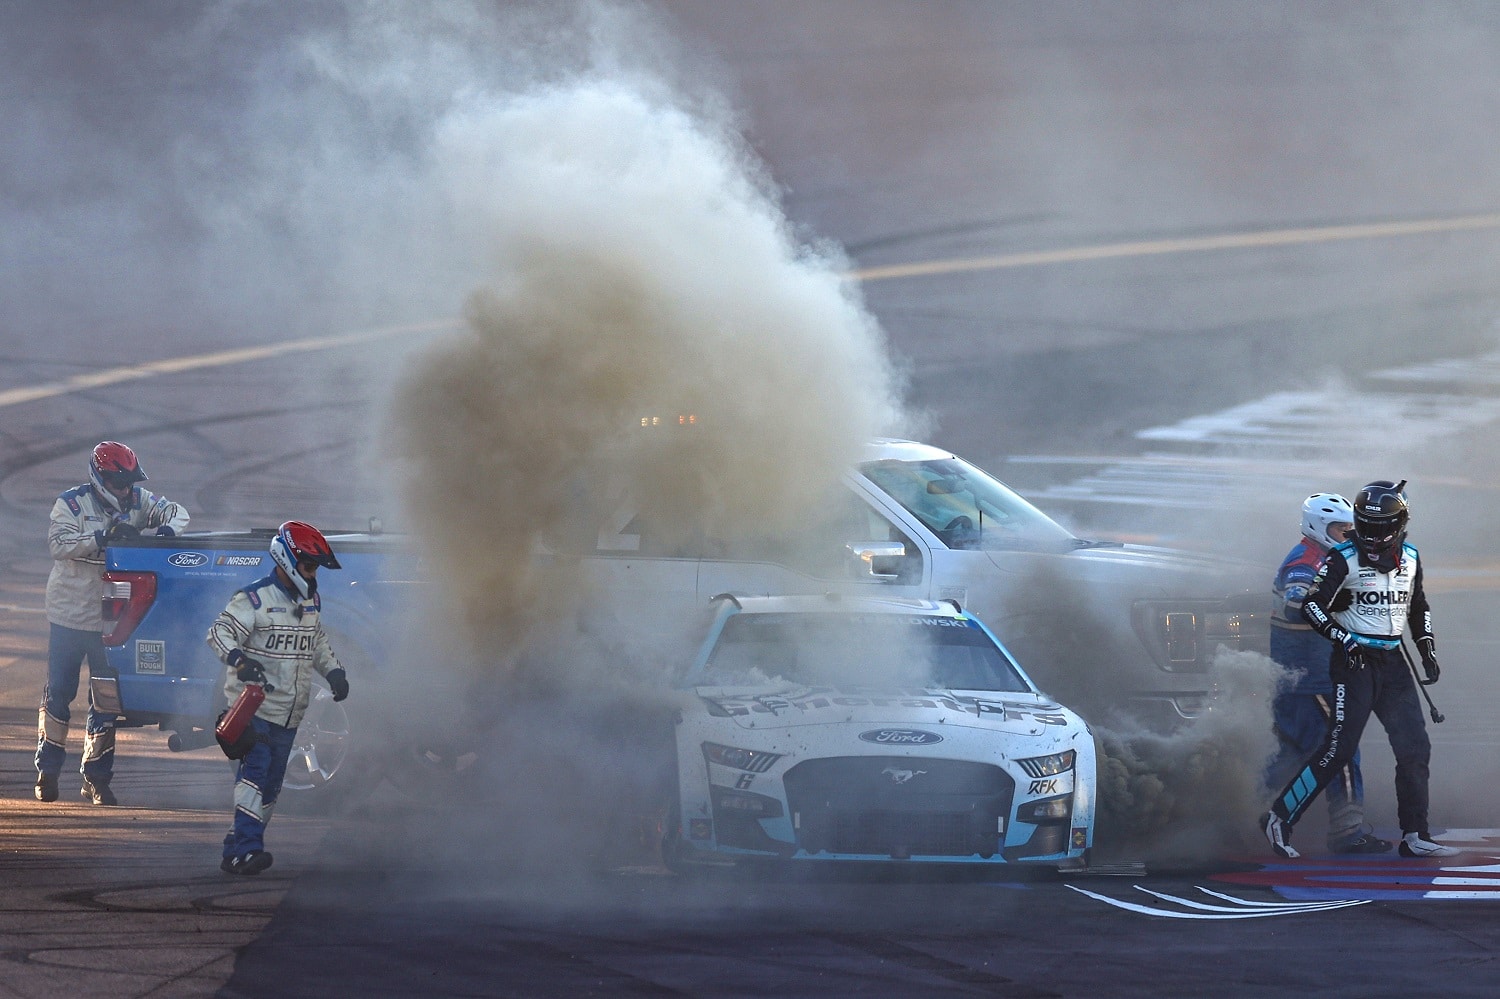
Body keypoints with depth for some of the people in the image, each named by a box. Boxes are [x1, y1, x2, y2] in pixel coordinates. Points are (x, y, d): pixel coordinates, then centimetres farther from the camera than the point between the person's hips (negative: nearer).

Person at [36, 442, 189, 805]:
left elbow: (176, 512, 3)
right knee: (59, 691, 4)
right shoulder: (71, 504, -8)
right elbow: (59, 543, -21)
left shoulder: (138, 502, 2)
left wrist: (167, 529, -20)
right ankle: (48, 770, 14)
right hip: (69, 614, -3)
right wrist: (103, 537, -32)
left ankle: (97, 776, 14)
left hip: (111, 618, 3)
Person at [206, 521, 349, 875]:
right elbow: (219, 632, -15)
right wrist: (239, 659, -33)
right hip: (254, 708, -8)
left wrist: (333, 671, 17)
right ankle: (246, 848, -27)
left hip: (289, 713, 8)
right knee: (255, 772, -20)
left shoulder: (312, 602, 16)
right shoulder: (255, 599, -9)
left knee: (270, 785, 6)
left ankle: (237, 851, 10)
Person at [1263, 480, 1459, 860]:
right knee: (1338, 749, -11)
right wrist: (1344, 639, -23)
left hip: (1392, 663, 6)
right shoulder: (1344, 559, -9)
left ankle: (1415, 836, 4)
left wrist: (1428, 648, 13)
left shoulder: (1409, 558, 8)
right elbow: (1312, 607, -12)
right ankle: (1280, 817, -1)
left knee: (1415, 749, -1)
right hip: (1354, 661, -6)